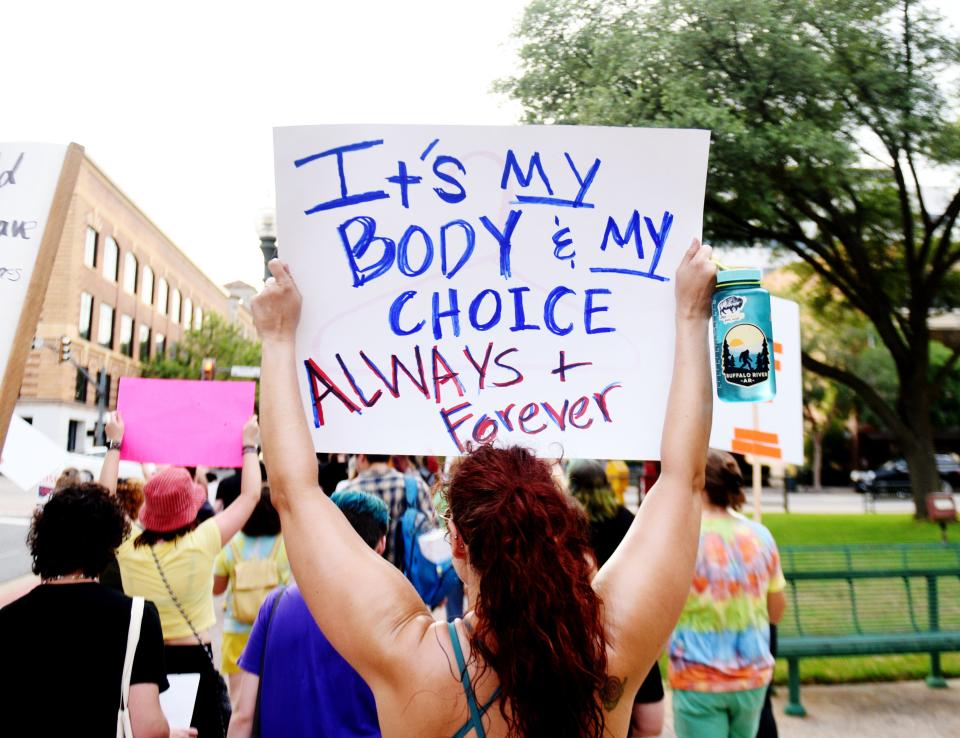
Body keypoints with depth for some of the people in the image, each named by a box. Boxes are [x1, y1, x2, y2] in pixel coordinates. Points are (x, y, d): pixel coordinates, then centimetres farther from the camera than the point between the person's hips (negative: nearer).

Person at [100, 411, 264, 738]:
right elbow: (250, 496, -5)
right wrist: (249, 444, 7)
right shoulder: (202, 544, -17)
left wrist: (115, 443, 20)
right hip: (193, 661, -4)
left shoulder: (127, 545, -7)